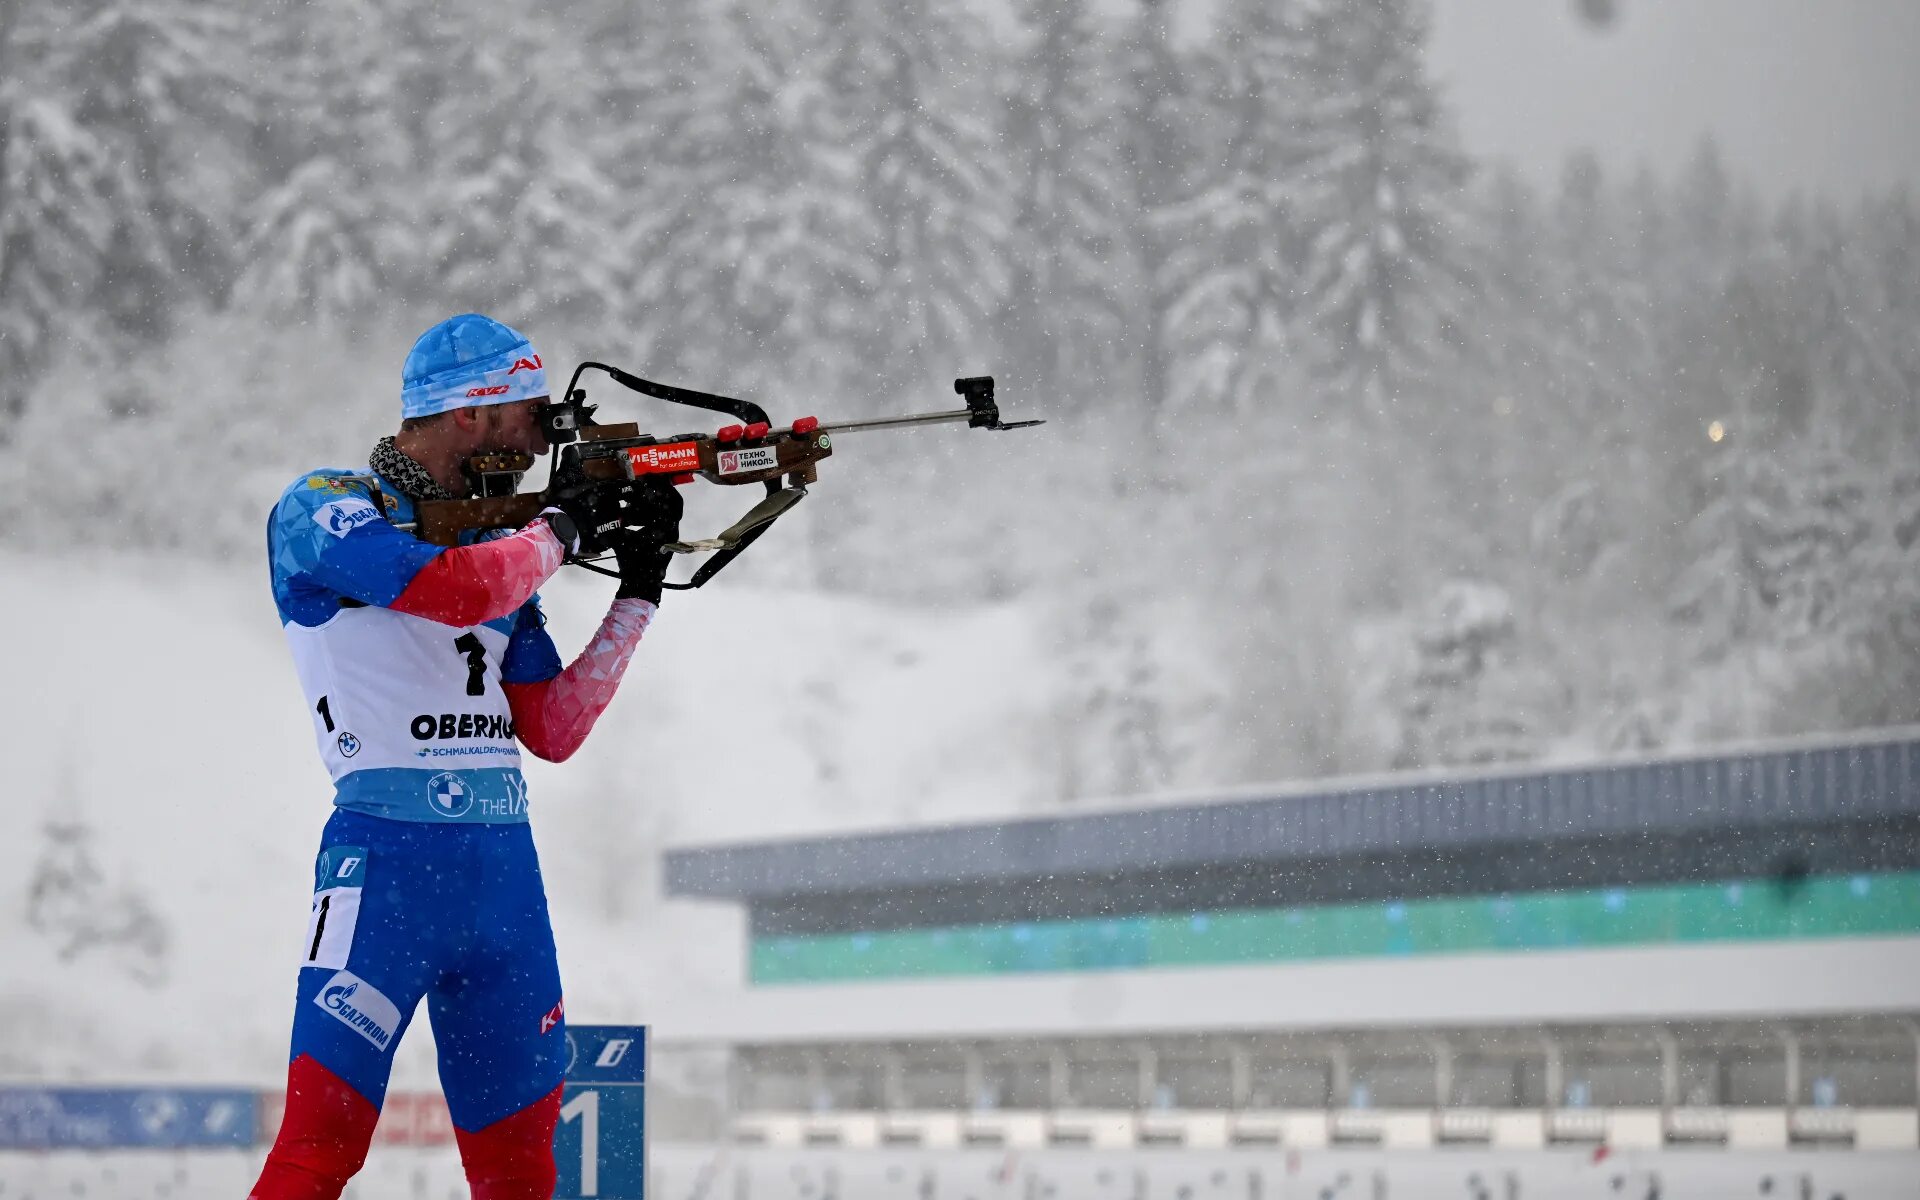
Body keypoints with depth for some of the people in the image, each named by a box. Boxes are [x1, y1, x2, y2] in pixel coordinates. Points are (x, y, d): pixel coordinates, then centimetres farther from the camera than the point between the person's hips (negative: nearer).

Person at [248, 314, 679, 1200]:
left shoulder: (493, 543, 18)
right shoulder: (325, 513, -3)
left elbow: (552, 732, 16)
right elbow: (457, 590, -22)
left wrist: (639, 593, 12)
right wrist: (559, 529, -4)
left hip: (504, 863, 7)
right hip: (387, 858, -7)